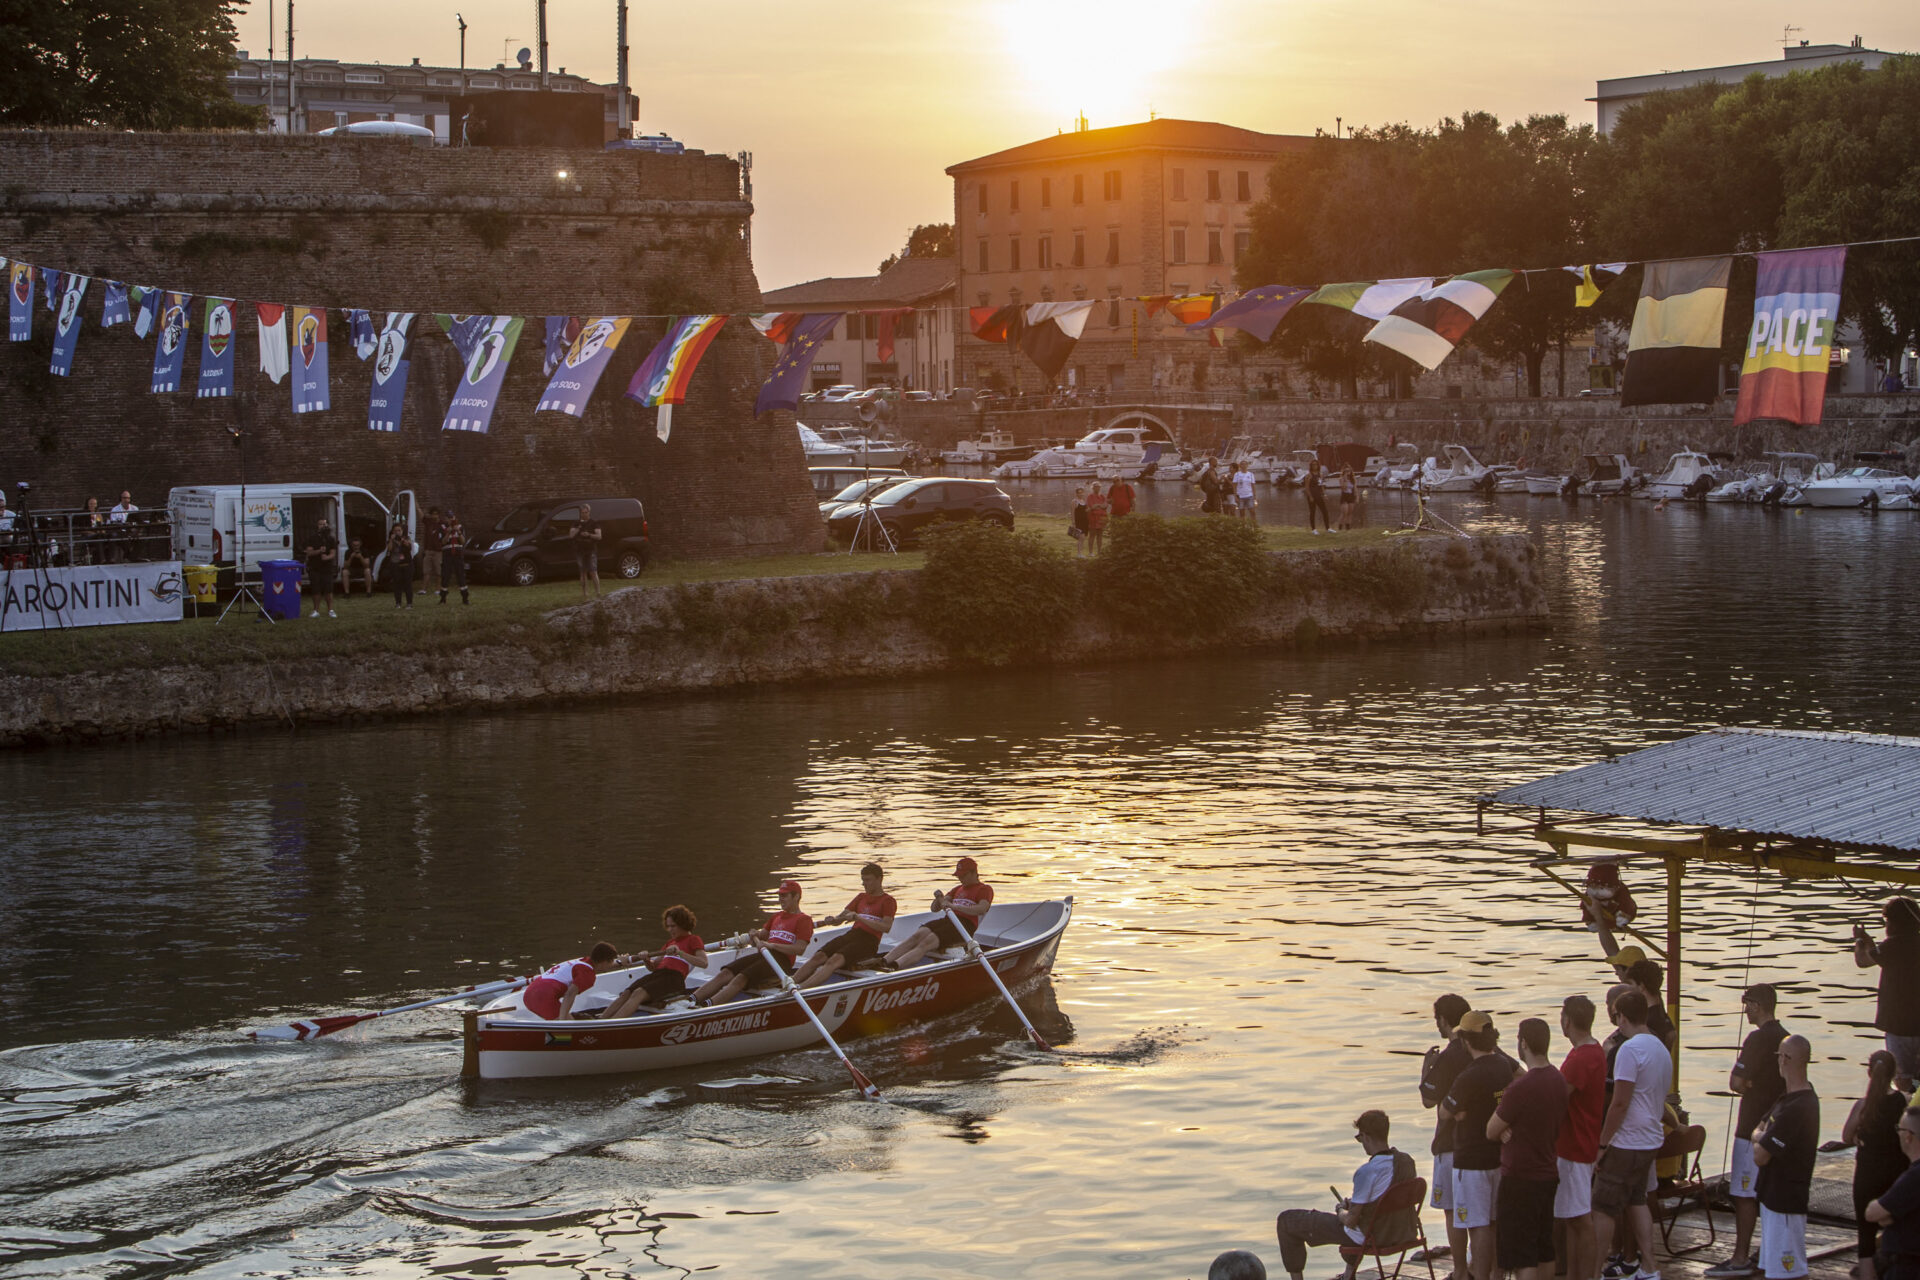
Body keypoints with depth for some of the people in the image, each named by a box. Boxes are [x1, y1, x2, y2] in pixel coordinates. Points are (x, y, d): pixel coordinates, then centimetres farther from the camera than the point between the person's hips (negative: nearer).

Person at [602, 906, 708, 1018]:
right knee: (626, 994, -18)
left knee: (639, 993, -31)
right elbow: (653, 967, 26)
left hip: (674, 979, -8)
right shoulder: (670, 943, 32)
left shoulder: (693, 940, 9)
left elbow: (704, 963, -9)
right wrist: (646, 960, 2)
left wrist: (680, 953, -19)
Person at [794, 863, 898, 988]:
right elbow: (840, 918, 22)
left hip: (869, 942, -7)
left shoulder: (888, 901, 4)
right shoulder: (861, 897, 26)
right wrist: (832, 920, -4)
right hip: (851, 935, 7)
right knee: (818, 957, -20)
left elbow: (886, 927, -12)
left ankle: (801, 988, -51)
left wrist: (858, 918, -18)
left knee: (835, 960, -33)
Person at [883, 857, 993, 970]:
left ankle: (895, 966, -49)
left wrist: (955, 906, -26)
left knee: (928, 942, -30)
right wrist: (939, 900, -2)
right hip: (947, 921, 7)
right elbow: (935, 909, 24)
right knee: (919, 934, -23)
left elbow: (982, 909, -16)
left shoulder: (985, 889, 6)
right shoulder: (958, 889, 30)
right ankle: (883, 962, -39)